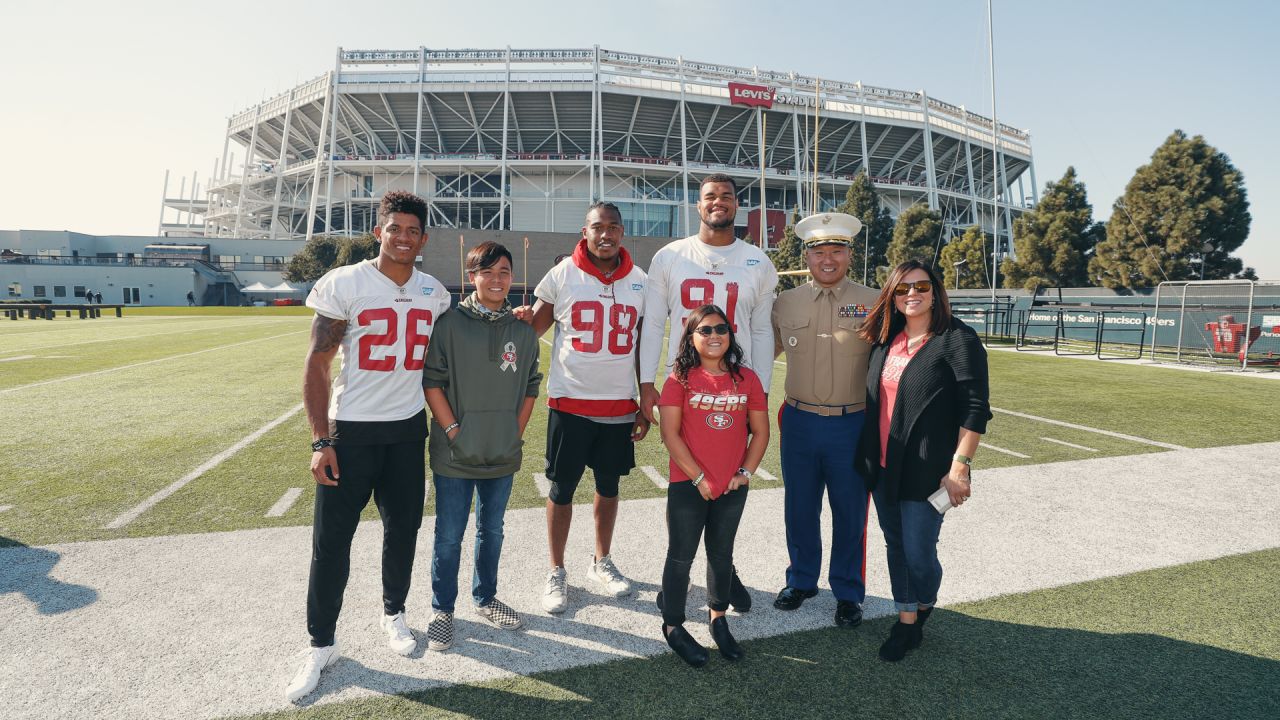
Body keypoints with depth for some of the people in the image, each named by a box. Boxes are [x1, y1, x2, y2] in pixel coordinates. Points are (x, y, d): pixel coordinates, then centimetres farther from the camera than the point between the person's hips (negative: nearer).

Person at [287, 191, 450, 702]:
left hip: (408, 429, 4)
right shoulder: (344, 284, -8)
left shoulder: (435, 294, 4)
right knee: (332, 539, 3)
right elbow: (317, 365, -7)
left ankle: (393, 613, 36)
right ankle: (321, 645, 21)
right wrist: (321, 440, -12)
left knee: (403, 529, 13)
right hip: (350, 429, -3)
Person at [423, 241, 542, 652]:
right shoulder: (450, 323, -8)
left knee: (492, 530, 17)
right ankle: (442, 610, 27)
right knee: (449, 536, 8)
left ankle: (485, 599, 37)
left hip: (502, 454, 3)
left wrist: (516, 432, 2)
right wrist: (453, 430, -13)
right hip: (455, 454, -3)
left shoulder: (523, 330, 3)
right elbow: (432, 380, -8)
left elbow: (530, 386, 9)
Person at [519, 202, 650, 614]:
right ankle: (557, 572, 25)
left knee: (609, 486, 15)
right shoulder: (562, 276, -4)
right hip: (570, 403, -2)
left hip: (620, 405, 3)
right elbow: (532, 329, 2)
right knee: (562, 488, 6)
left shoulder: (640, 282, 4)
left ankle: (602, 563, 35)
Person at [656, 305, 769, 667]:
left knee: (721, 555, 18)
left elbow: (760, 430, 6)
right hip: (687, 486, -3)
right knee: (681, 557, 9)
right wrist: (698, 478, -13)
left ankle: (718, 618, 36)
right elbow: (670, 434, -12)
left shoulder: (746, 378, 1)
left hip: (732, 488, 3)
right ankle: (673, 625, 25)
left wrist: (746, 471, -3)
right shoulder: (680, 379, -8)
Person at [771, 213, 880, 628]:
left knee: (850, 513, 10)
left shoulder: (872, 304, 0)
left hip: (853, 425, -1)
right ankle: (801, 581, 35)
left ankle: (848, 593, 29)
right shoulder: (785, 303, 5)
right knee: (799, 509, 13)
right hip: (799, 422, 2)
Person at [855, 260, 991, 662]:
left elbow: (975, 409, -12)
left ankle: (924, 605, 33)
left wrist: (959, 466, -16)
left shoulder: (957, 339, -9)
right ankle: (906, 622, 31)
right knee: (895, 546, 14)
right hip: (883, 467, 6)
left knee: (919, 553, 1)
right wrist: (868, 456, 12)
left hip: (926, 472, -6)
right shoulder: (885, 340, 8)